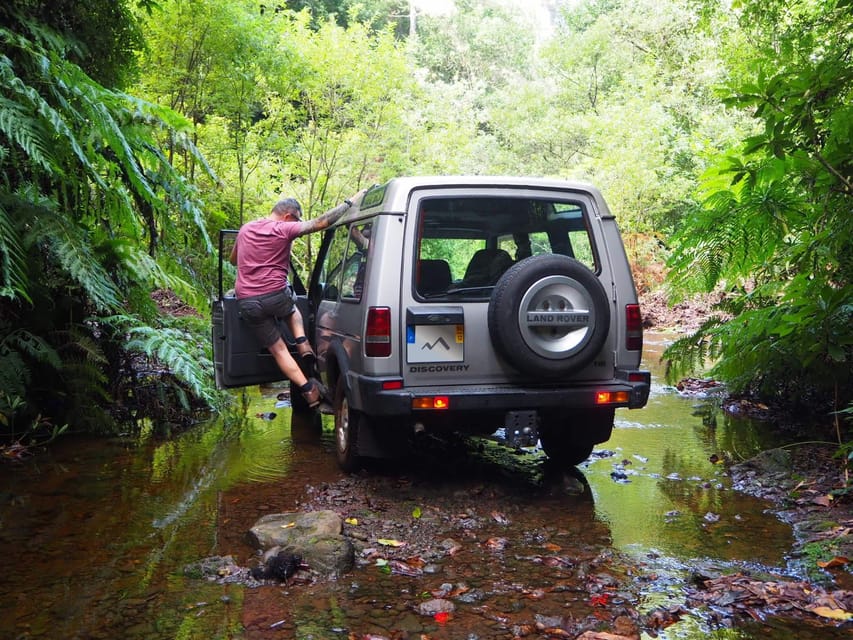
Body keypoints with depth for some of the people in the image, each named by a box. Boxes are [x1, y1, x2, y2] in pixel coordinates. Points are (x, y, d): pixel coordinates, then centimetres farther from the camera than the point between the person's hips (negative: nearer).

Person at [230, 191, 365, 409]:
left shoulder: (245, 229, 15)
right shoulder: (284, 229, -5)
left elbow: (233, 260, 30)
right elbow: (320, 222, -12)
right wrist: (349, 202, -5)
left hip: (246, 302, 4)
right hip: (275, 295, -4)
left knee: (278, 348, 10)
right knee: (292, 309, 34)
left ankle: (307, 388, 1)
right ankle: (302, 344, 10)